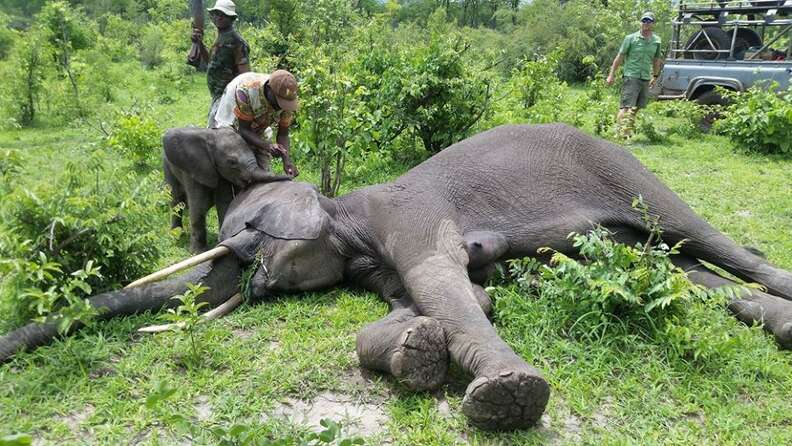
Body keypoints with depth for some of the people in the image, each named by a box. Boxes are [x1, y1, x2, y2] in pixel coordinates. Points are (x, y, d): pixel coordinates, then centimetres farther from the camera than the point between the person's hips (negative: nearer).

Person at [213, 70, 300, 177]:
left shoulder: (287, 97, -24)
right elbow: (243, 129, -29)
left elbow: (283, 134, -14)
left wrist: (286, 159, -31)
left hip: (259, 135, 4)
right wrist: (267, 146, -45)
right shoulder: (245, 90, -36)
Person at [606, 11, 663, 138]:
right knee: (626, 106, -13)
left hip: (646, 79, 5)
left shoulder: (656, 41, 10)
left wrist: (655, 76, 24)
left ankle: (628, 129, 19)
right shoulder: (631, 38, -3)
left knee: (637, 107, 9)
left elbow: (656, 60, 22)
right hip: (631, 76, -5)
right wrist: (611, 74, -3)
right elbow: (620, 57, -1)